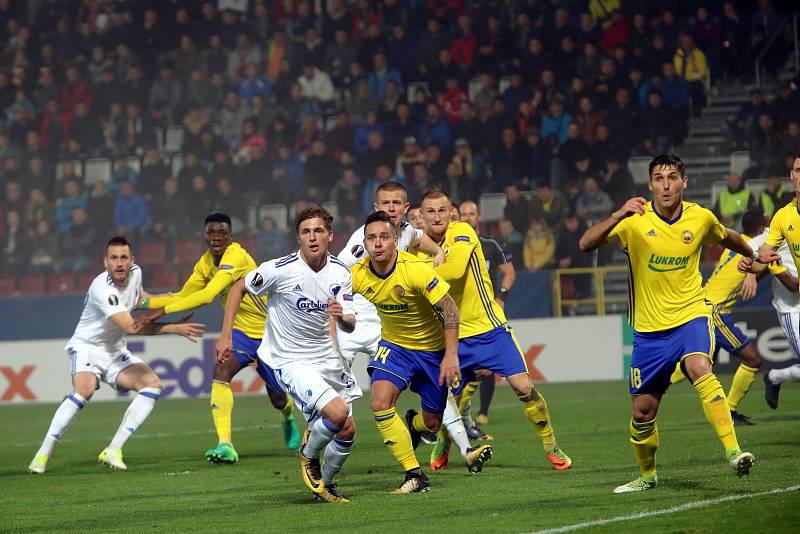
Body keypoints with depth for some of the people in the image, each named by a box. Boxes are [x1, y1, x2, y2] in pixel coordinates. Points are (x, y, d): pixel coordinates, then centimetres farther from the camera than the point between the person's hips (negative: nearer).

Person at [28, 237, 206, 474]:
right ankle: (42, 454, -23)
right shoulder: (102, 288, -27)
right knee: (84, 390, -34)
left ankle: (113, 451, -16)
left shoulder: (135, 273, -2)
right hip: (87, 348, -7)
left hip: (116, 351, 7)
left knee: (152, 384, -14)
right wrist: (174, 328, -34)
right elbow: (130, 326, -34)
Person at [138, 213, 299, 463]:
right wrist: (145, 302, -6)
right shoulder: (206, 262, -2)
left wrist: (164, 309, -37)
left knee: (277, 398, 9)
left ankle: (289, 419, 49)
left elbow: (207, 295, -37)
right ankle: (225, 444, -29)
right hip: (240, 330, 5)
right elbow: (184, 296, 7)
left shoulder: (236, 257, -28)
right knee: (220, 371, -25)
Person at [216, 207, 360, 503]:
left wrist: (342, 316, -27)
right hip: (290, 360, -6)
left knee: (347, 429, 7)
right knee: (338, 412, -25)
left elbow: (349, 326, -3)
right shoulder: (281, 269, -19)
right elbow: (238, 288, -5)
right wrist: (226, 335, -8)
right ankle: (308, 453, 6)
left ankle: (325, 484, 32)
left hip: (326, 356, 6)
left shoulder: (340, 272, -4)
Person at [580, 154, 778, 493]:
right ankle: (647, 475, 33)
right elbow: (586, 245, -23)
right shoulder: (635, 220, -10)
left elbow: (727, 237, 22)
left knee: (699, 368, -32)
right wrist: (618, 216, -38)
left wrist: (755, 256, 36)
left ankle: (733, 452, -38)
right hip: (649, 328, 1)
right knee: (642, 412, 6)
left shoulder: (701, 218, -3)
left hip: (691, 315, -1)